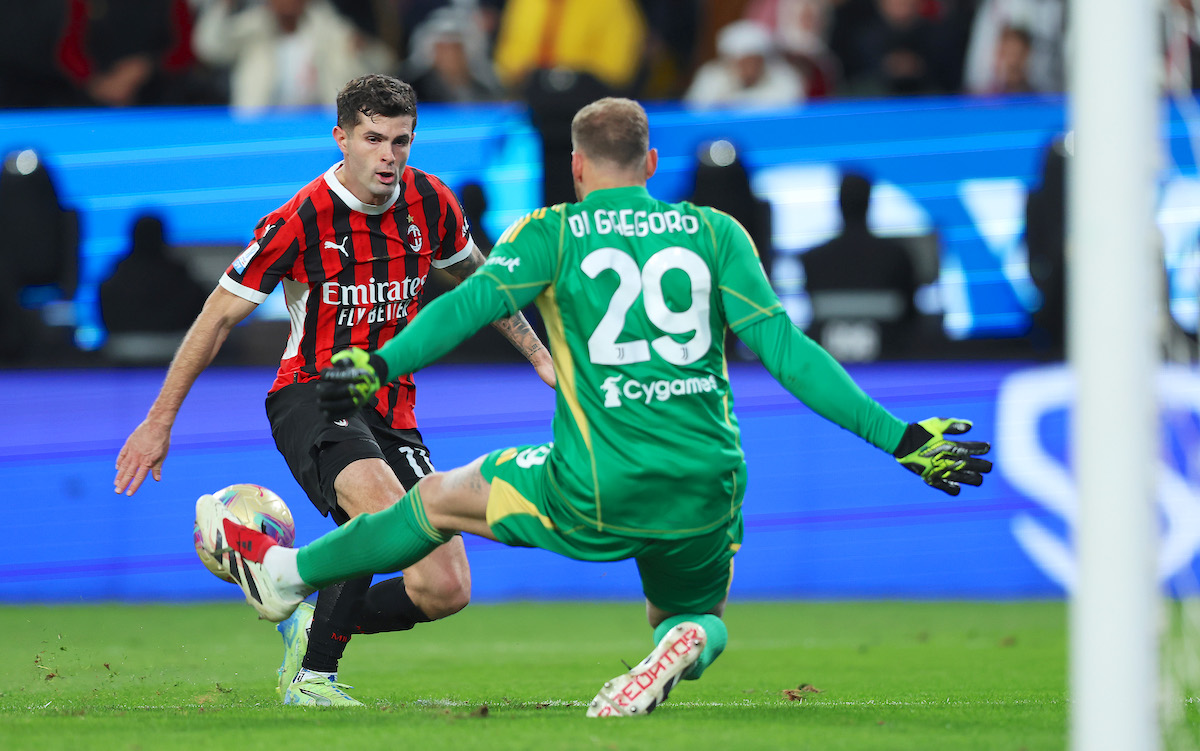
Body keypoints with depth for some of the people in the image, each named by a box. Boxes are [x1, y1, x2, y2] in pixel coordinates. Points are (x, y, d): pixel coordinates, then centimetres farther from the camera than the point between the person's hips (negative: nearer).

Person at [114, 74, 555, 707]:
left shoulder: (430, 203, -1)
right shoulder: (300, 220, -15)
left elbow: (475, 279, 22)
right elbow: (219, 317, -6)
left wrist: (539, 356, 24)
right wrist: (159, 422, -3)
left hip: (391, 408, 6)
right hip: (312, 395, -6)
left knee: (445, 590, -6)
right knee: (382, 505, -37)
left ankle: (314, 629, 19)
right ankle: (312, 677, -24)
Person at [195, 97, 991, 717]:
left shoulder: (553, 234, 3)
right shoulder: (716, 232, 8)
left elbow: (471, 302, -13)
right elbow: (784, 349, 1)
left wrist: (378, 365, -18)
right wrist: (898, 436, 1)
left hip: (598, 494, -2)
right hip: (708, 493, 2)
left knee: (440, 498, 22)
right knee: (698, 616, 29)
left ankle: (283, 575, 36)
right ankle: (685, 645, -9)